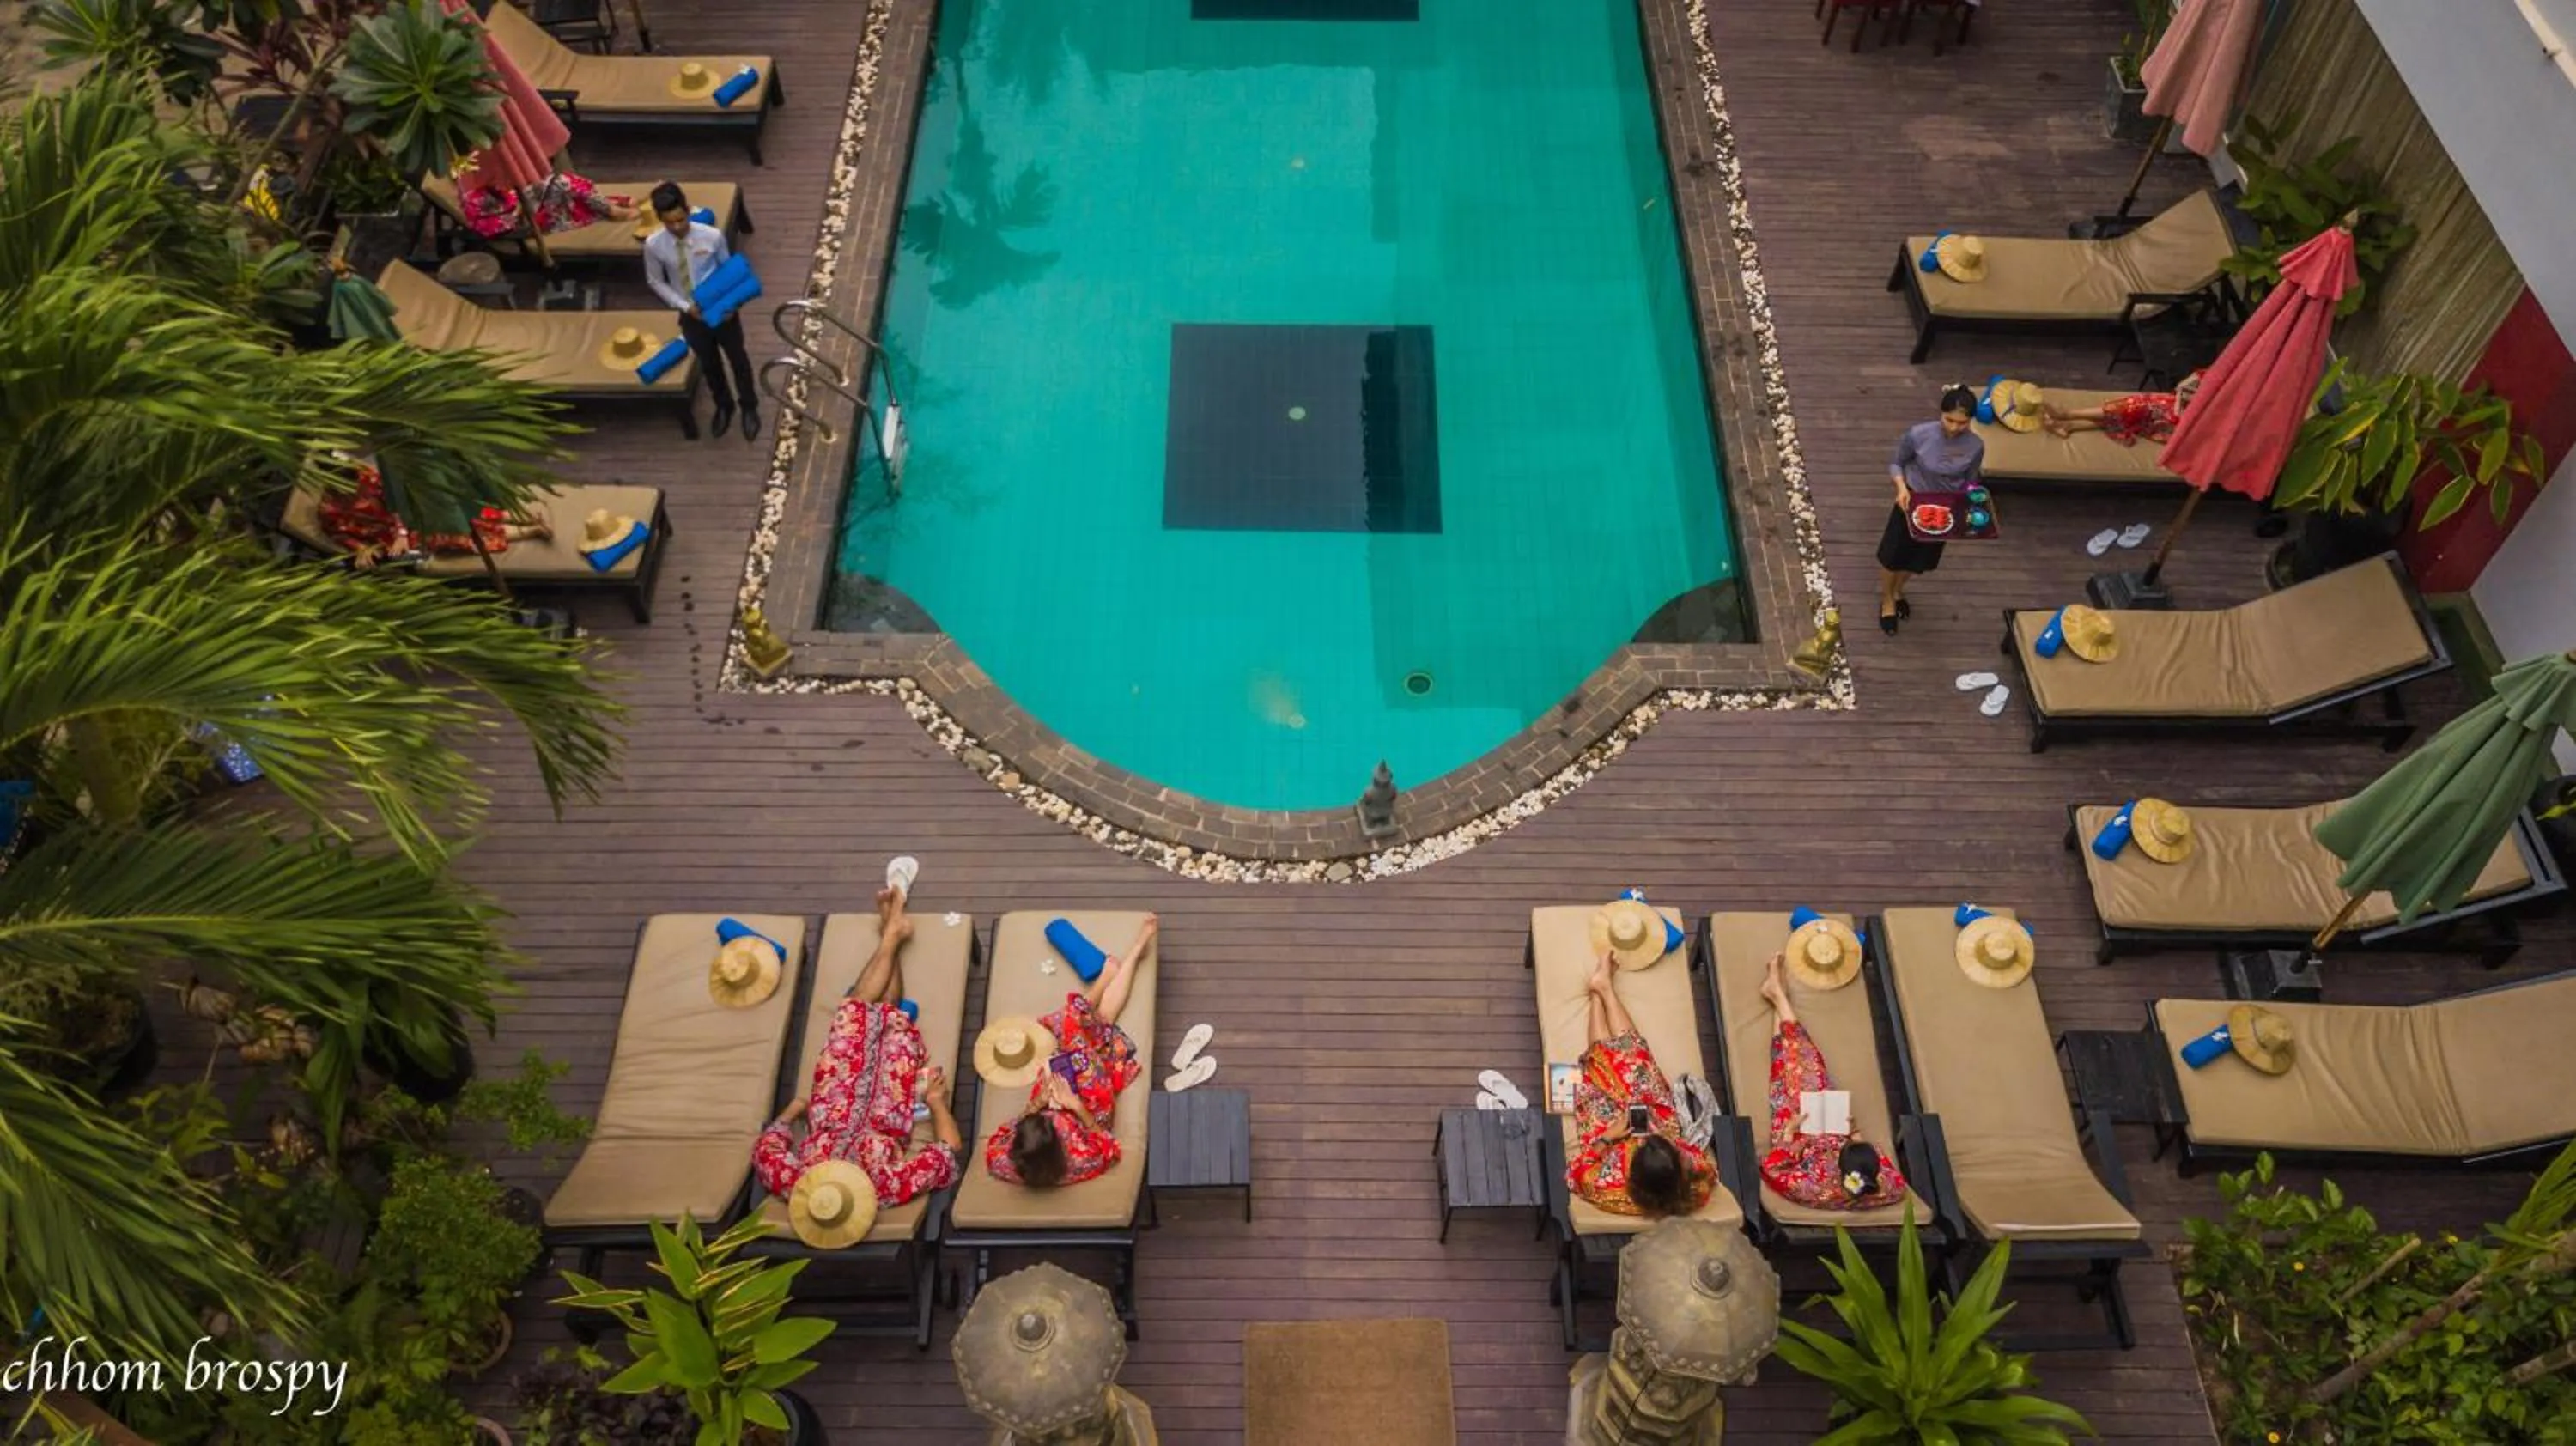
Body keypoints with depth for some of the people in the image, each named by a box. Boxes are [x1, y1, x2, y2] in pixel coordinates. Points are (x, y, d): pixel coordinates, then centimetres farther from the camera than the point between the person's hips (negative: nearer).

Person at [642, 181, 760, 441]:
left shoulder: (712, 236, -23)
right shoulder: (653, 245, -19)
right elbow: (655, 281, -4)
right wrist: (684, 306, -15)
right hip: (691, 316, 1)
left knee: (737, 358, 19)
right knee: (709, 363, 23)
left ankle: (749, 407, 44)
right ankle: (723, 407, 50)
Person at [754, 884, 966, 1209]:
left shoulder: (794, 1183, -40)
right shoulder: (887, 1188, -44)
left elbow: (766, 1149, -15)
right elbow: (949, 1148, -27)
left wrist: (793, 1109, 2)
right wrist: (936, 1098, -12)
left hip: (833, 1120, 1)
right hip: (882, 1126, -1)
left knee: (857, 1010, 2)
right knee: (893, 1020, 0)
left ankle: (891, 933, 28)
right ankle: (891, 935, 27)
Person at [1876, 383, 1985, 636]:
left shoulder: (1975, 447, -20)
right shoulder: (1918, 434, -26)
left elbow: (1969, 483, -3)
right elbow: (1896, 463, -9)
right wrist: (1901, 488, -25)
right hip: (1913, 501, -2)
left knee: (1919, 558, 21)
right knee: (1893, 554, 13)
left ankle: (1898, 591, 52)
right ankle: (1887, 599, 41)